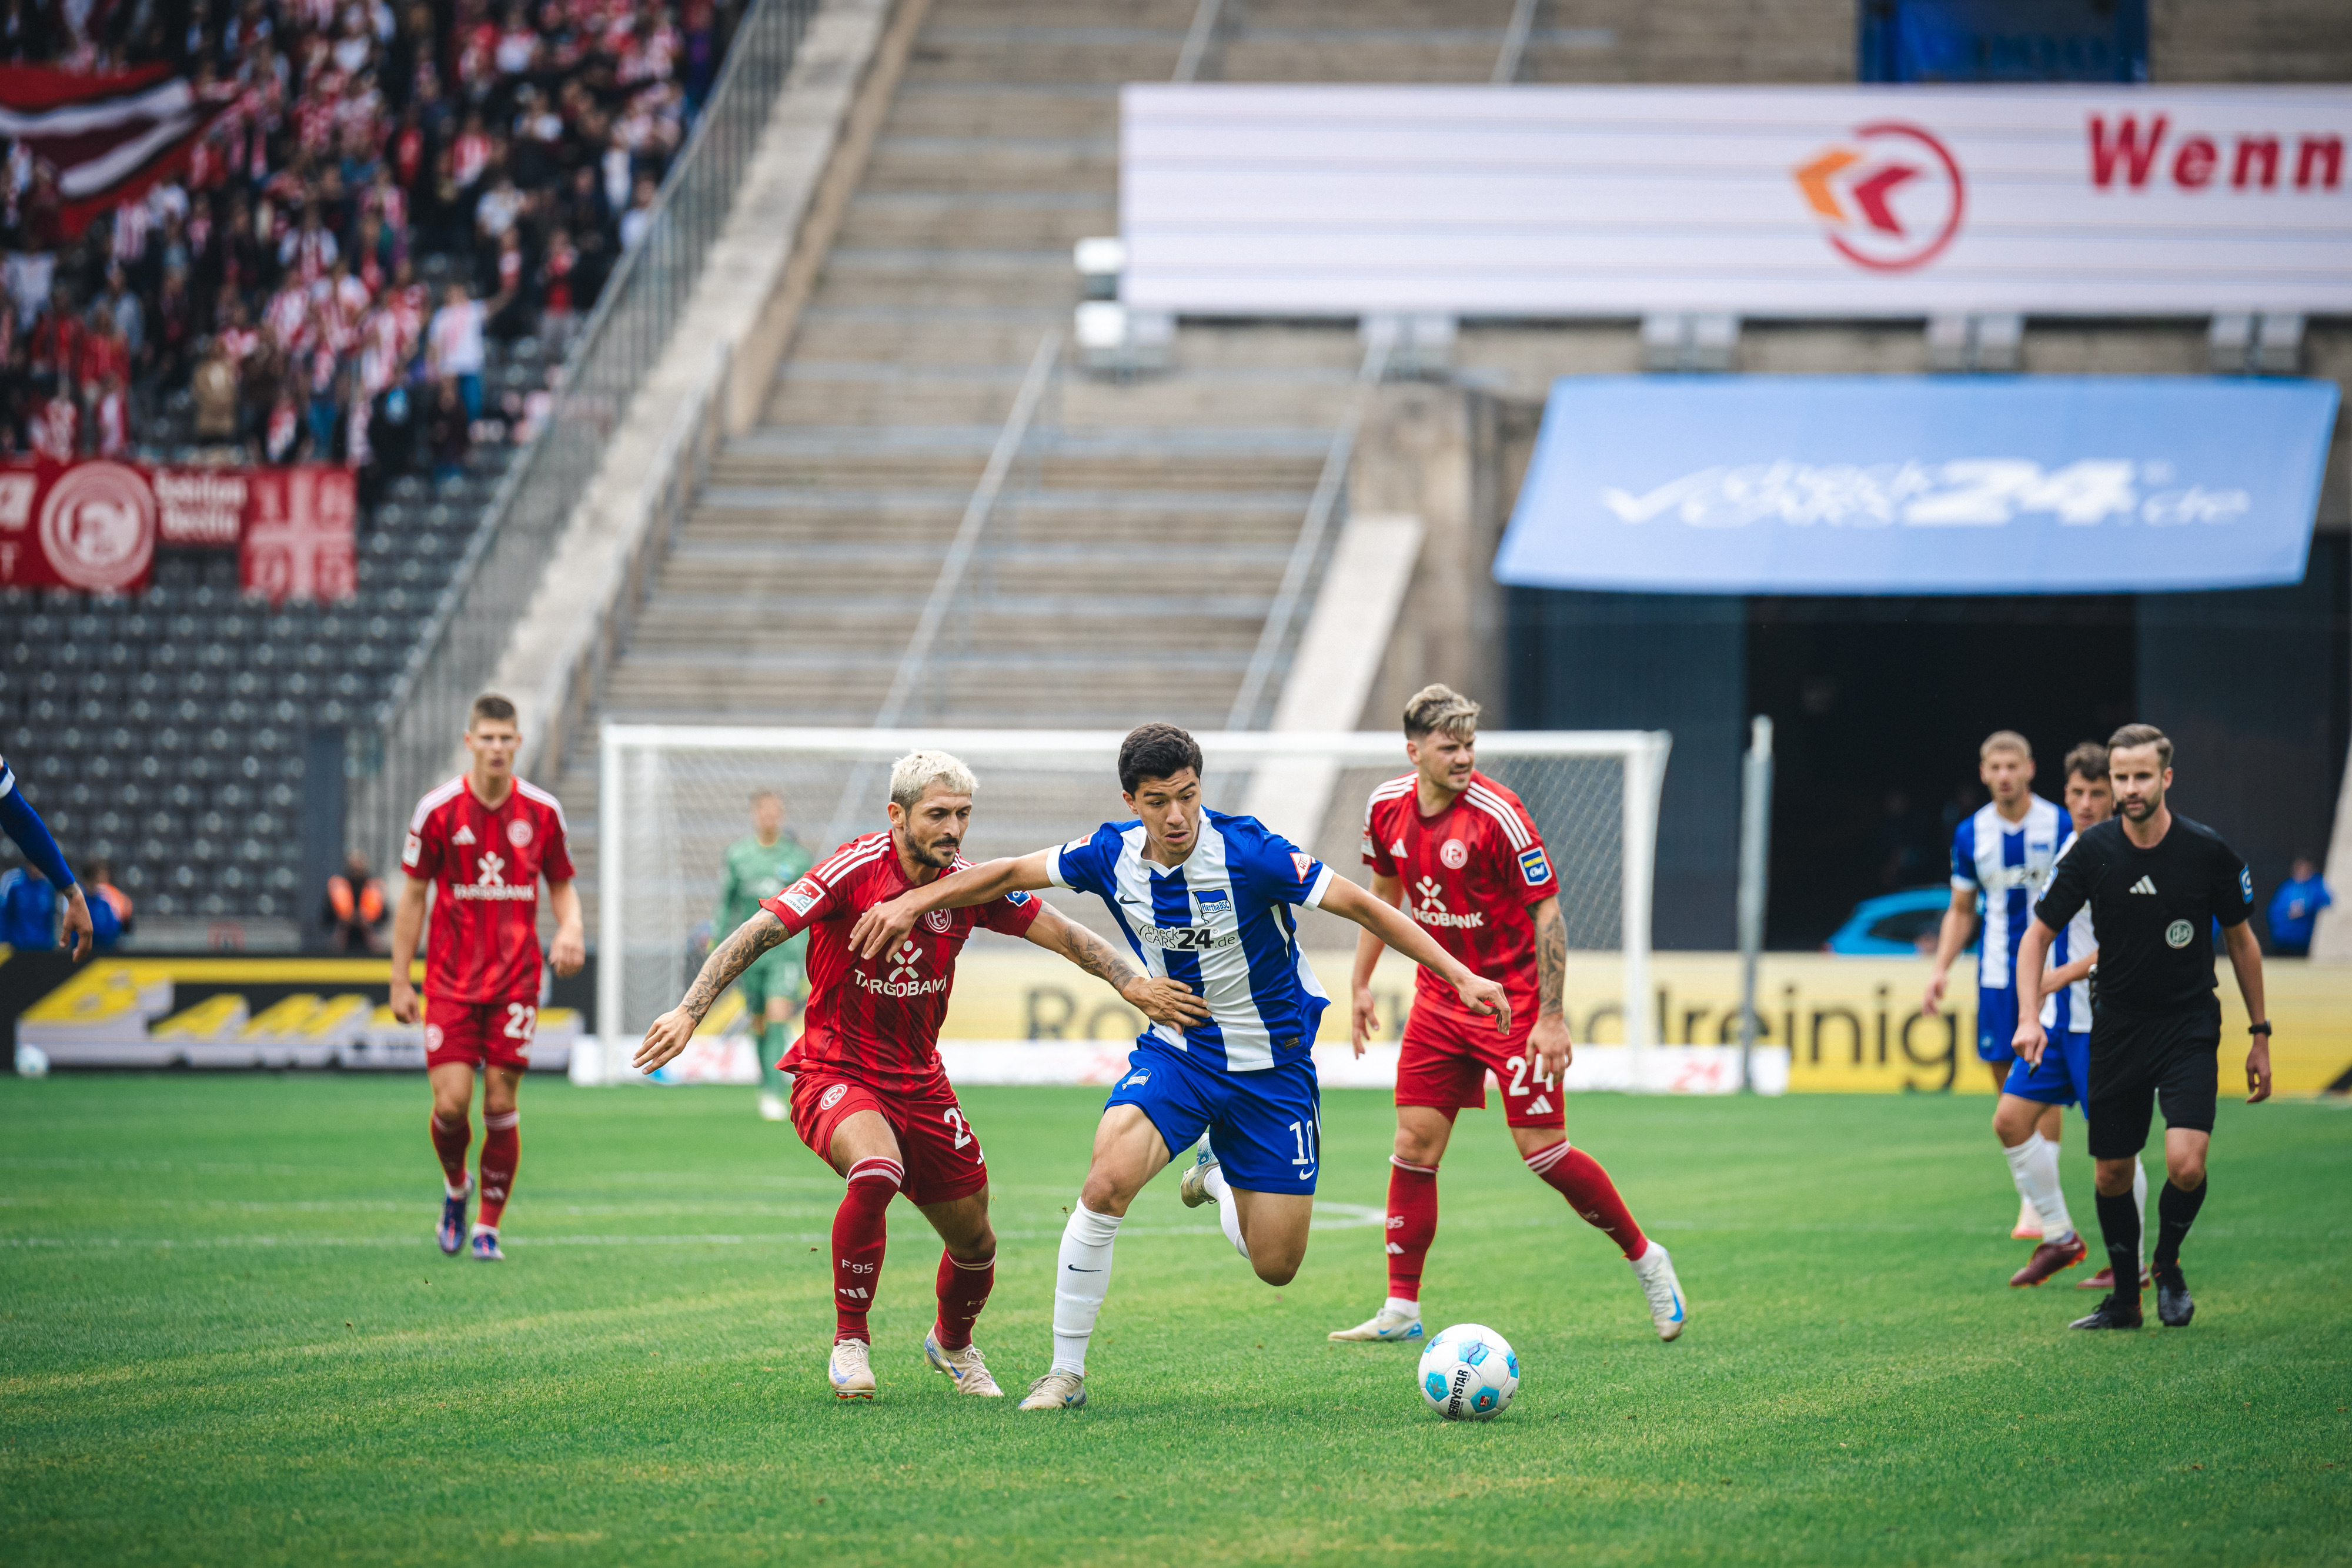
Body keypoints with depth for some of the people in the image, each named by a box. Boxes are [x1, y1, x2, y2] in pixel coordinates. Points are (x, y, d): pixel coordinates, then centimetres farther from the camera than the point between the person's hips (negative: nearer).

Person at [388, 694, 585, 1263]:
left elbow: (562, 886, 13)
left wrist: (570, 930, -9)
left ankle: (489, 1227, 11)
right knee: (451, 1102, -10)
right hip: (451, 981, -1)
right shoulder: (438, 810, -4)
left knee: (501, 1105, -2)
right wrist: (400, 981, 1)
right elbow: (412, 896, 3)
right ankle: (456, 1186, 22)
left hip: (516, 981, 1)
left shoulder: (542, 811, 1)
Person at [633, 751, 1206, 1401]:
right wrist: (689, 1012, -32)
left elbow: (1059, 932, 4)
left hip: (919, 1084, 5)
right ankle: (850, 1341, -18)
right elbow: (758, 933, -22)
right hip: (835, 1074, -5)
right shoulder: (855, 871, -19)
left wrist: (1133, 985, -8)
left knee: (976, 1242, 10)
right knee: (876, 1171, -36)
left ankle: (952, 1343, 44)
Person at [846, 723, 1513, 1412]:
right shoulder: (1113, 854, -10)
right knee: (1107, 1183, -26)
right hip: (1175, 1051, 2)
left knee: (1276, 1265, -1)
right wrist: (911, 903, -1)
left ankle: (1217, 1178, 35)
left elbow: (1363, 907, -19)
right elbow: (1012, 874, 5)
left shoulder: (1248, 852, -23)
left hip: (1272, 1065, -2)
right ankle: (1066, 1372, -14)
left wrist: (1460, 975, -23)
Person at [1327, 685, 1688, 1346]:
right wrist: (1362, 983, 17)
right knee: (1414, 1146, -1)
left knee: (1543, 1150, -6)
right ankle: (1401, 1309, 5)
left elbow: (1547, 912, -16)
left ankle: (1645, 1260, 14)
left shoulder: (1498, 814, -19)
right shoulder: (1387, 807, -2)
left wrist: (1552, 1017, -19)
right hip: (1439, 1000, 5)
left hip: (1514, 1002, -5)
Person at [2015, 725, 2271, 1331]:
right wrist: (2030, 1018, -15)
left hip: (2190, 1025, -2)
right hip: (2117, 1026, 2)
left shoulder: (2208, 851, -10)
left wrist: (2260, 1036, 7)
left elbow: (2241, 940, 4)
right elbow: (2038, 935, -1)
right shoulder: (2092, 852, -8)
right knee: (2112, 1174, 6)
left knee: (2185, 1163, -19)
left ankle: (2168, 1264, 10)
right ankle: (2125, 1298, 27)